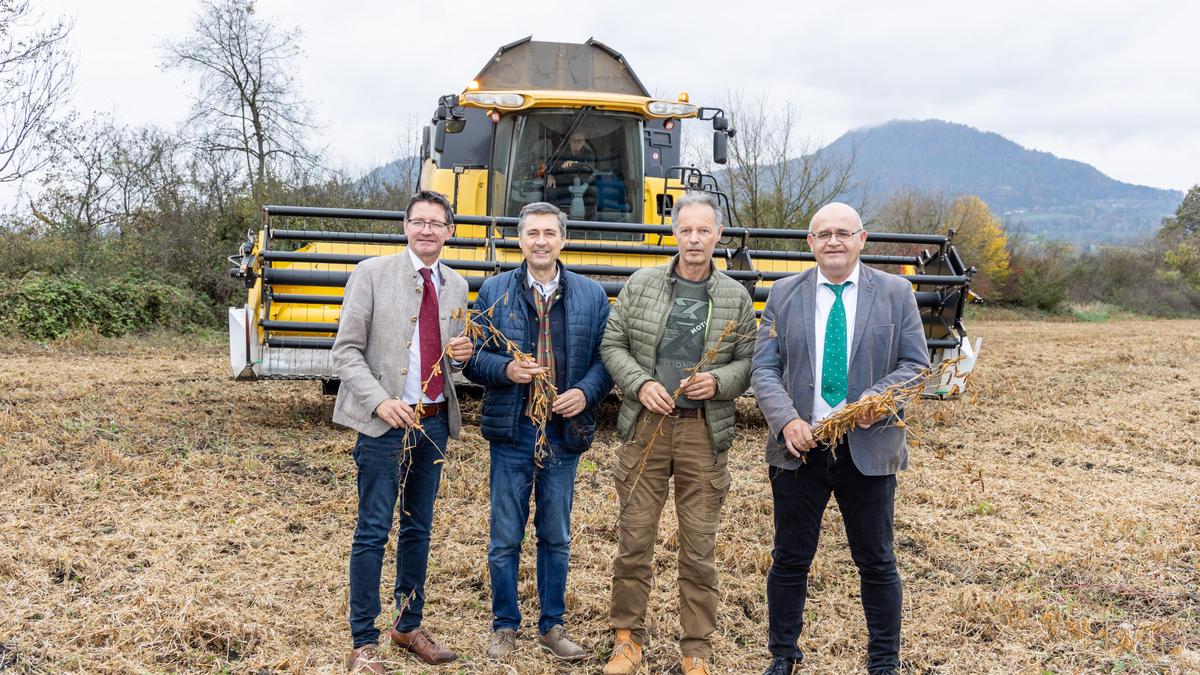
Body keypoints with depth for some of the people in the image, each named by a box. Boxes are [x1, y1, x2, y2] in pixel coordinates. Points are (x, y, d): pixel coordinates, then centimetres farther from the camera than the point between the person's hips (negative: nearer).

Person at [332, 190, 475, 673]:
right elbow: (346, 350, -8)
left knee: (419, 528, 15)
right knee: (373, 533, -1)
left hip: (434, 421, 5)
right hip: (385, 423, -5)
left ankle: (409, 626, 30)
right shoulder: (372, 274, -5)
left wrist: (460, 355, -5)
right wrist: (380, 401, -20)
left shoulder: (456, 287, 9)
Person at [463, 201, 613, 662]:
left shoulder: (591, 295, 4)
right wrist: (506, 369, -18)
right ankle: (505, 626, 24)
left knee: (556, 537, 13)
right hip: (511, 433, -1)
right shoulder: (494, 291, 1)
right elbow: (474, 359, 2)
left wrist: (586, 393, -13)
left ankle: (552, 626, 27)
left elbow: (606, 358, 5)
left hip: (565, 432, 1)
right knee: (505, 538, 7)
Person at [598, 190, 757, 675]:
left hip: (704, 433, 0)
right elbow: (613, 345, 6)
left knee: (699, 547, 5)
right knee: (634, 538, 6)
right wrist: (640, 384, -10)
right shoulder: (641, 285, 5)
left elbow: (749, 361, 8)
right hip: (645, 425, 0)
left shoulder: (736, 298, 6)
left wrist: (718, 381, -11)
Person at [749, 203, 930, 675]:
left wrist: (878, 398, -16)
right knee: (790, 560, 10)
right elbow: (763, 369, 0)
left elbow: (916, 363, 2)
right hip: (799, 448, 1)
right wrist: (787, 420, -16)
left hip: (868, 449, -1)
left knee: (877, 564, 10)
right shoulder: (784, 295, 4)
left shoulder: (895, 293, 2)